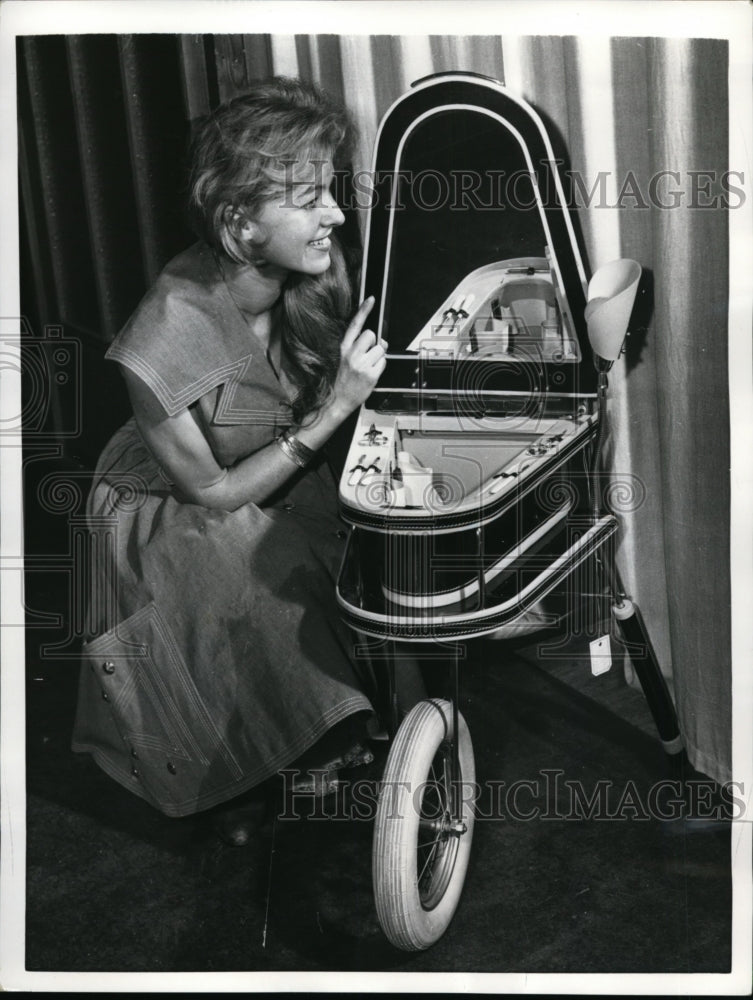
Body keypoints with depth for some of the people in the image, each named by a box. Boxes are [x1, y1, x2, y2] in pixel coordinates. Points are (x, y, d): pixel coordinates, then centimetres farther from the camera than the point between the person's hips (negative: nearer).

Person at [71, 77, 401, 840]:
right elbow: (211, 492, -23)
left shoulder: (310, 278, -18)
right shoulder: (164, 341, -35)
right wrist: (334, 409, -30)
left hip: (278, 488, 5)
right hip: (167, 521, -5)